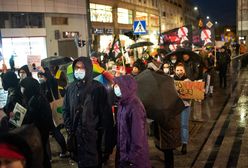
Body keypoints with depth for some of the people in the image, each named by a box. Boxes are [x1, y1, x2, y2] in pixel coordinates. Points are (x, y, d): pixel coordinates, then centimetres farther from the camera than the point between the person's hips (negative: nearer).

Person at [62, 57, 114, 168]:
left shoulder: (98, 88, -7)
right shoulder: (71, 88, 7)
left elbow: (106, 114, -8)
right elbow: (65, 109, 14)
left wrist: (104, 137, -10)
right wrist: (69, 127, 2)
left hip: (94, 137, -4)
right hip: (76, 136, 4)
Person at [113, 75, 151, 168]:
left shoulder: (135, 107, -22)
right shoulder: (122, 104, 3)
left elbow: (138, 135, -21)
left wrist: (132, 158, -17)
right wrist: (120, 152, 13)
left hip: (134, 157, -8)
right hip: (122, 152, 8)